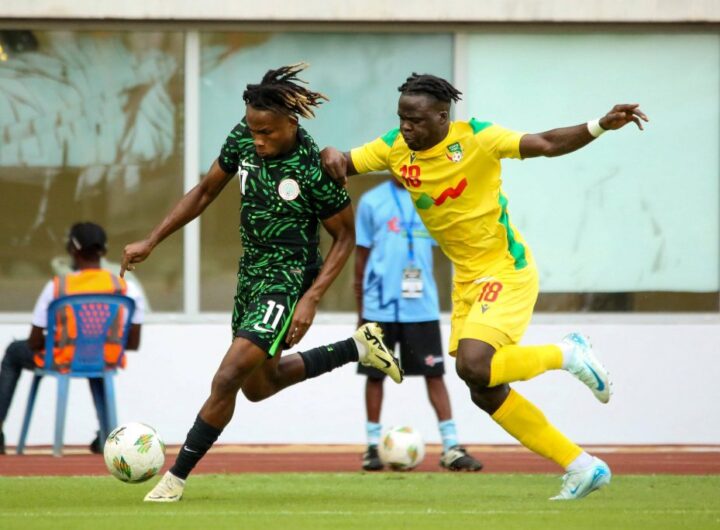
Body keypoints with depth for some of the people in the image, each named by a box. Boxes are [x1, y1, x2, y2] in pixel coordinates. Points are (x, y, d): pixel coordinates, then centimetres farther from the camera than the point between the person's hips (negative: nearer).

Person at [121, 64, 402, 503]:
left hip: (286, 281, -8)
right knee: (259, 384, 22)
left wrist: (312, 299, -18)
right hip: (251, 272, 8)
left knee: (227, 379, -16)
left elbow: (345, 236, -11)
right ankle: (359, 347, 36)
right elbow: (205, 192, 8)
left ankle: (177, 478, -5)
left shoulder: (313, 170, -23)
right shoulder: (243, 140, -6)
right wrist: (150, 242, 5)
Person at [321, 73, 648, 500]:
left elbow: (545, 144, -21)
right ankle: (583, 468, 16)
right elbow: (344, 165, 1)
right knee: (486, 393, 6)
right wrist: (332, 156, -23)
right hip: (467, 278, 7)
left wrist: (601, 126, -35)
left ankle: (567, 355, 0)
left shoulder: (475, 138, -18)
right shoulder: (395, 148, -3)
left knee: (472, 365, -26)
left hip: (507, 270, -7)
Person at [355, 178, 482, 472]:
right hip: (379, 305, -1)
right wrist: (360, 308, 4)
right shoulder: (372, 202, 1)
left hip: (422, 305, 1)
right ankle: (372, 446, 15)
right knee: (375, 374, 5)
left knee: (434, 373, 0)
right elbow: (361, 254, 5)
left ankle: (451, 447, 2)